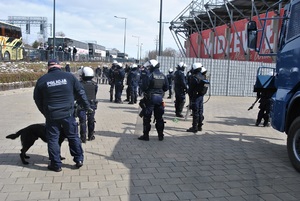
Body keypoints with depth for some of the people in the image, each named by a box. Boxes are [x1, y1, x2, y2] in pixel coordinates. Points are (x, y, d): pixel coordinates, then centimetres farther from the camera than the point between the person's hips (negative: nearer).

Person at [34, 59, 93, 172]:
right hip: (68, 113, 1)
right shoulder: (69, 76, -1)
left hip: (51, 115, 0)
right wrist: (87, 106, 12)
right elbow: (80, 93, 2)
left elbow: (37, 99, 7)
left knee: (52, 139, 11)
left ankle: (56, 164, 16)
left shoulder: (42, 80, 0)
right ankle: (79, 159, 18)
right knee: (73, 136, 15)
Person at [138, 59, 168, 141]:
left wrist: (145, 91, 4)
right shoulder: (163, 76, 6)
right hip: (159, 99, 5)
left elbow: (144, 87, -16)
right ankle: (160, 135, 18)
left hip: (150, 98, -5)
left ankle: (145, 135, 6)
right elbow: (166, 88, 9)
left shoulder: (149, 76, -14)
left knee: (147, 117, 4)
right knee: (159, 117, 13)